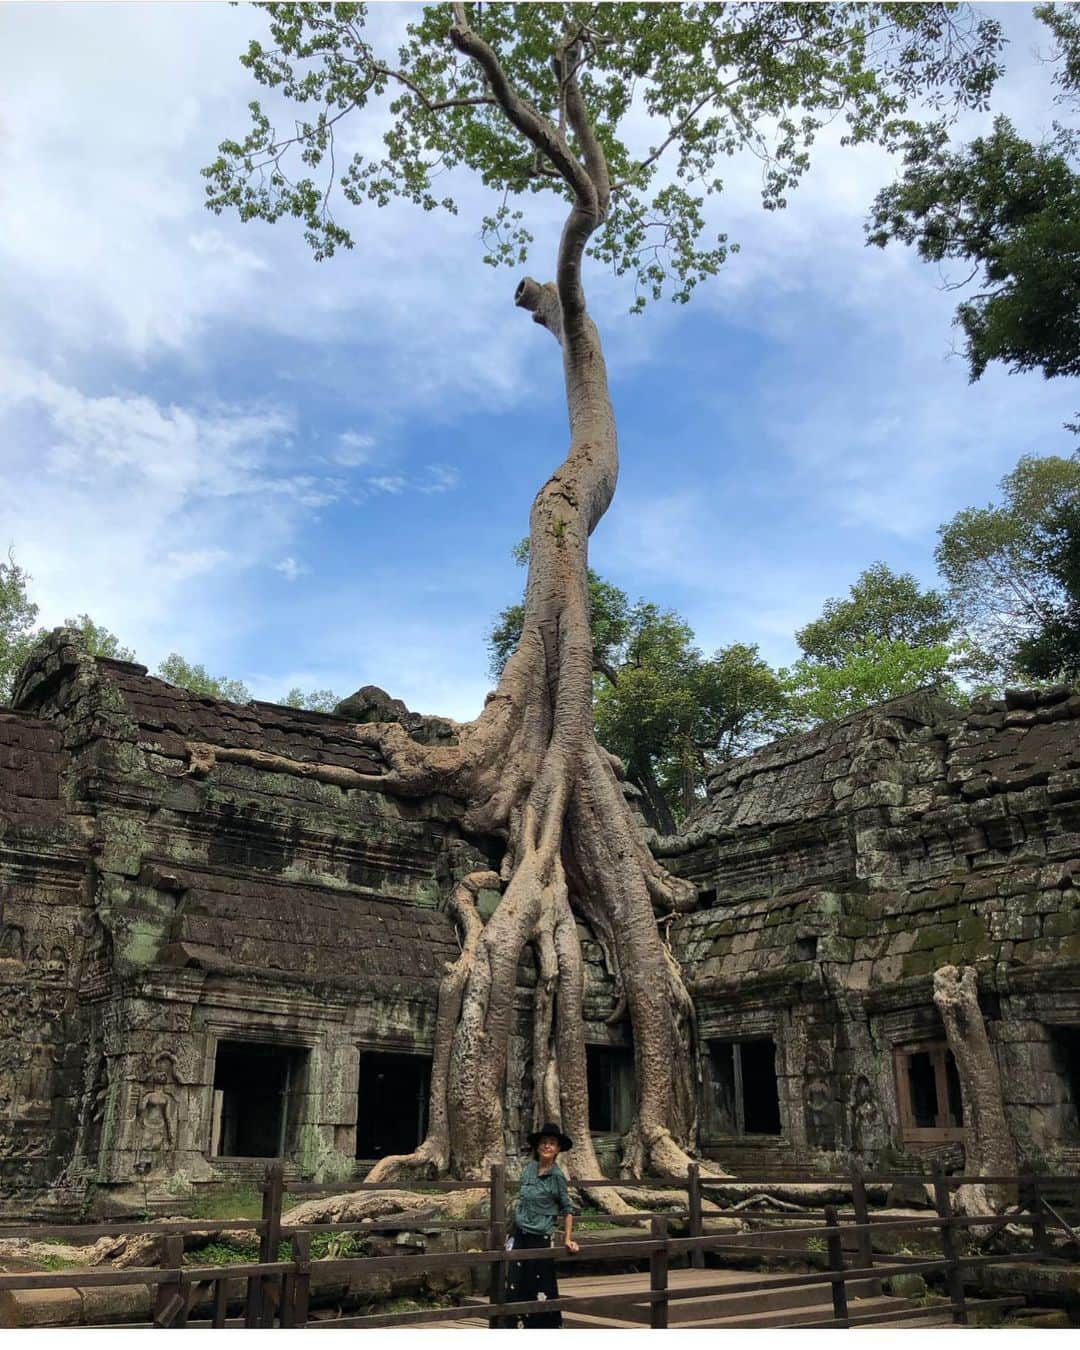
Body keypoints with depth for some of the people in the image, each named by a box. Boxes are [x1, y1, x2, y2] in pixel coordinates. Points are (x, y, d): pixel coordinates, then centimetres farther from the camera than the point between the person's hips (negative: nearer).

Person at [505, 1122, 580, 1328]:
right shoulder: (529, 1168, 3)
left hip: (540, 1238, -5)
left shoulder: (557, 1176, -11)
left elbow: (567, 1209, -3)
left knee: (542, 1290, 1)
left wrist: (567, 1239, -8)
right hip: (519, 1235, 5)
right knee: (514, 1286, 7)